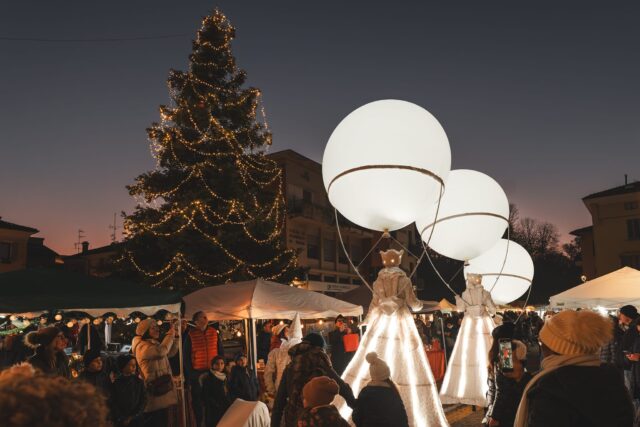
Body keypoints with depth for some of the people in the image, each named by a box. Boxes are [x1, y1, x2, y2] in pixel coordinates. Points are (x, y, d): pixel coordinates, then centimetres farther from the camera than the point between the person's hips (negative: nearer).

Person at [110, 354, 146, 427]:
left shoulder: (139, 382, 0)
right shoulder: (116, 383, -2)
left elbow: (143, 400, 2)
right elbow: (112, 403, 0)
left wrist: (133, 416, -5)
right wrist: (122, 418, -6)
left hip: (137, 420, 0)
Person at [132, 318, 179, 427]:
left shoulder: (155, 344, 16)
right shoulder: (142, 346, -15)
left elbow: (170, 352, 23)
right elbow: (161, 351, -32)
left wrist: (175, 335, 10)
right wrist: (170, 334, -19)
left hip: (162, 390, 10)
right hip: (154, 392, -10)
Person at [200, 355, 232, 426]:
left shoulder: (225, 377, 13)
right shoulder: (208, 378, -7)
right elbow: (207, 397, -13)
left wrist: (229, 406, 4)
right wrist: (218, 406, -16)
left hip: (226, 411, 6)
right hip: (214, 413, -6)